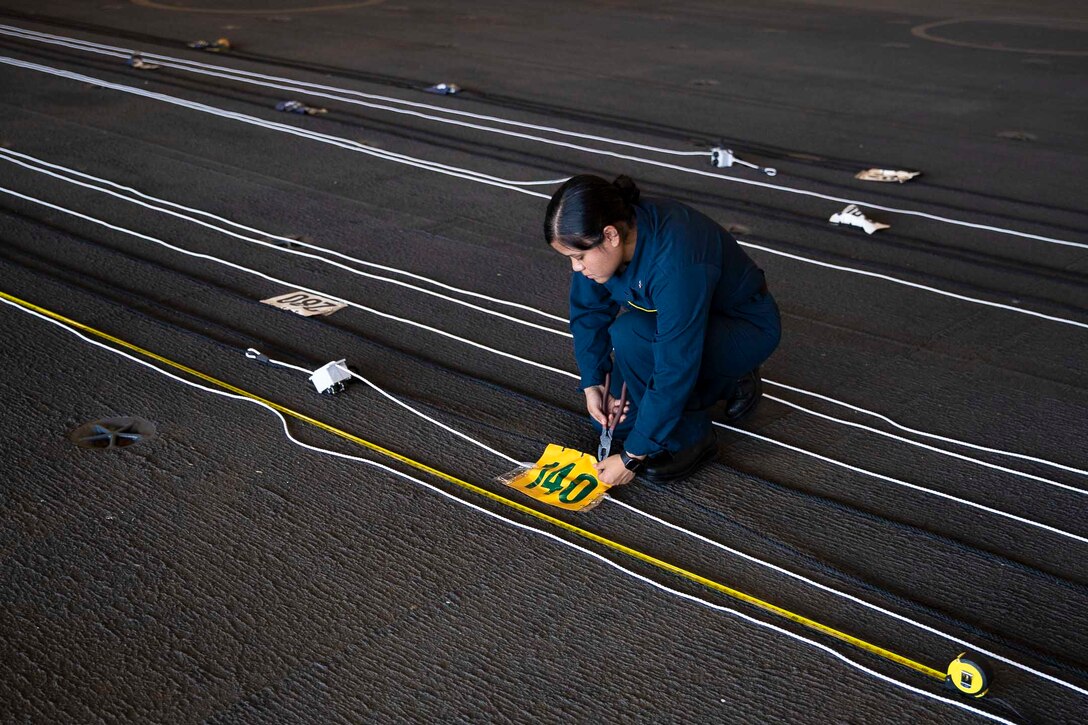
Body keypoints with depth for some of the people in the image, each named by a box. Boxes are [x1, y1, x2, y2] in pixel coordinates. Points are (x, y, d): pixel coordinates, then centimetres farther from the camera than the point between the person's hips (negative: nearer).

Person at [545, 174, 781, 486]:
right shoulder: (599, 239, -18)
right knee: (611, 418, 1)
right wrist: (593, 384, -9)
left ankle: (690, 438, -11)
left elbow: (674, 370, -35)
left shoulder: (675, 264, -39)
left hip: (748, 330, -8)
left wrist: (632, 457, -28)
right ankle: (727, 385, 16)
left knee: (630, 336, -32)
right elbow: (588, 311, -1)